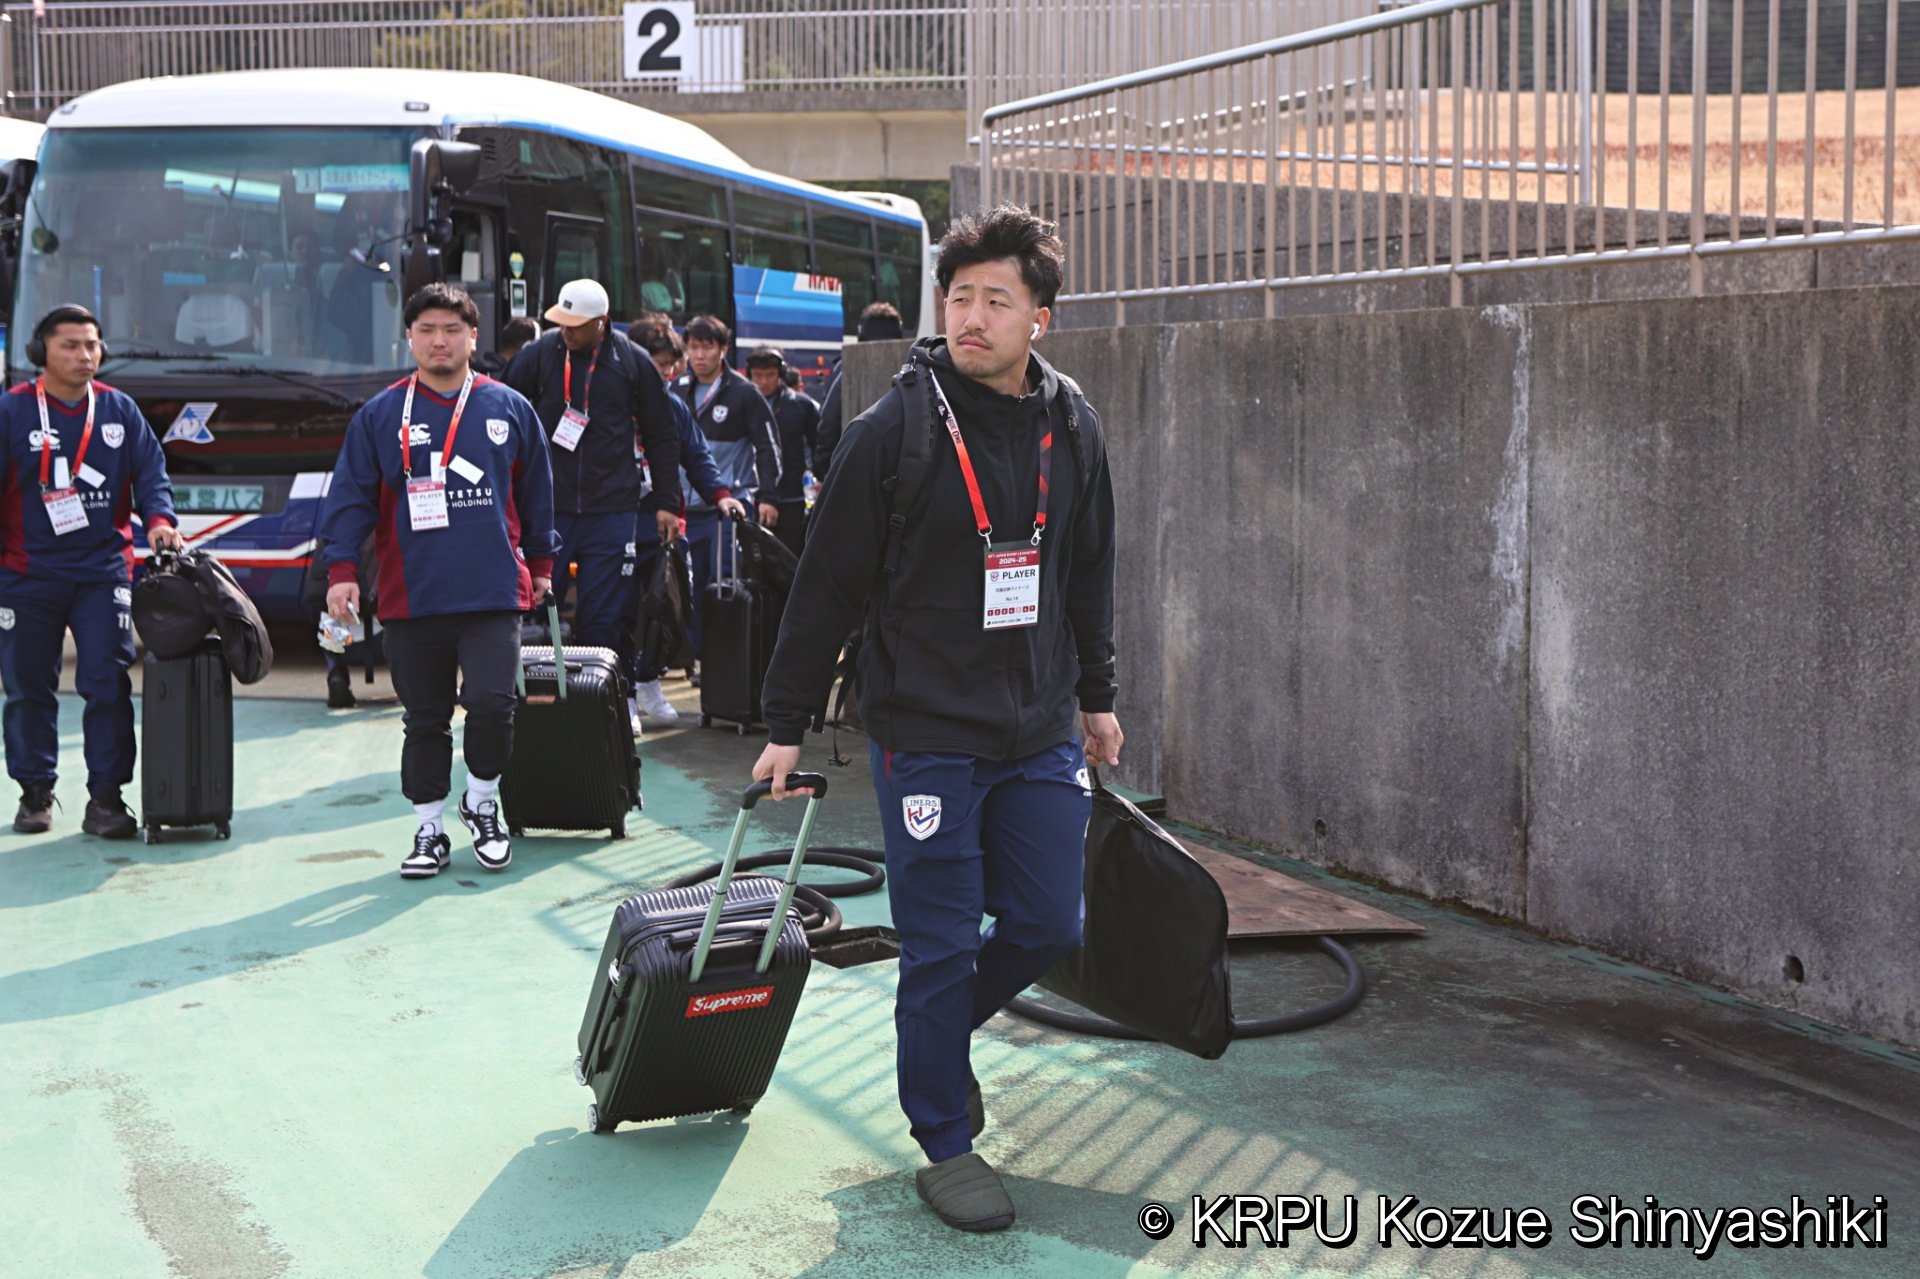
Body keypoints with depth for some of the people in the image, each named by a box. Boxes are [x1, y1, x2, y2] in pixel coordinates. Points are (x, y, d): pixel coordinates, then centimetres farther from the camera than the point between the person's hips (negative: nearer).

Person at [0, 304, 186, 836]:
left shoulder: (119, 410, 6)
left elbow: (150, 471, 7)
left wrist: (158, 519, -11)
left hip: (102, 572, 1)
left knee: (107, 685, -6)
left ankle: (105, 797, -1)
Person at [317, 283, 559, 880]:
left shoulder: (509, 410, 7)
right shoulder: (380, 416, 5)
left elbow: (536, 493, 16)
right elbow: (351, 497, 3)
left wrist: (541, 564, 18)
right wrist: (341, 569, -5)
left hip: (494, 591, 0)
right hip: (411, 600, 1)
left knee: (492, 701, -14)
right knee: (424, 719, 8)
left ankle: (482, 802, 12)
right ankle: (429, 830, 20)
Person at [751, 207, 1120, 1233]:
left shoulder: (1071, 428, 5)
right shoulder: (894, 433, -10)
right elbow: (827, 583, -6)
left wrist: (1096, 696, 21)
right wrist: (787, 725, -3)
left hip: (1041, 736, 5)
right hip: (928, 736, -5)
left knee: (1047, 926, 8)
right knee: (942, 944, 1)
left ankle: (942, 1028, 37)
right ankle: (945, 1145, 17)